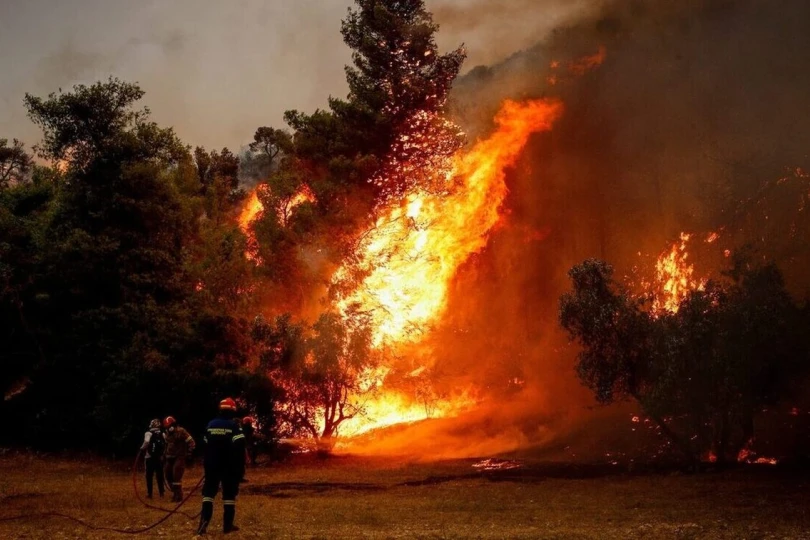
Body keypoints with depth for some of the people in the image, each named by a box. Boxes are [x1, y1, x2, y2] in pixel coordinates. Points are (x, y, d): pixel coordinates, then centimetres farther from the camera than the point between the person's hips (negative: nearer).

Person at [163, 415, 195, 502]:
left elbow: (191, 442, -11)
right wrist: (165, 455, 25)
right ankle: (174, 492, 23)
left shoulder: (181, 431, -12)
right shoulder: (167, 433, 12)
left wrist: (189, 453, -12)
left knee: (176, 476, -16)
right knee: (168, 475, 8)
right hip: (170, 458, 8)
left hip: (179, 457, -8)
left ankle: (178, 495, -11)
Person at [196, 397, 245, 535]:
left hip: (212, 466, 4)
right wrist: (241, 468, -11)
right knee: (229, 494, 3)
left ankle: (204, 522, -4)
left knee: (209, 492, 8)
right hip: (229, 467, -4)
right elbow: (239, 449, -16)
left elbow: (206, 447, 13)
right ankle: (228, 525, 4)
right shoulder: (234, 426, -11)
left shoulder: (210, 425, 7)